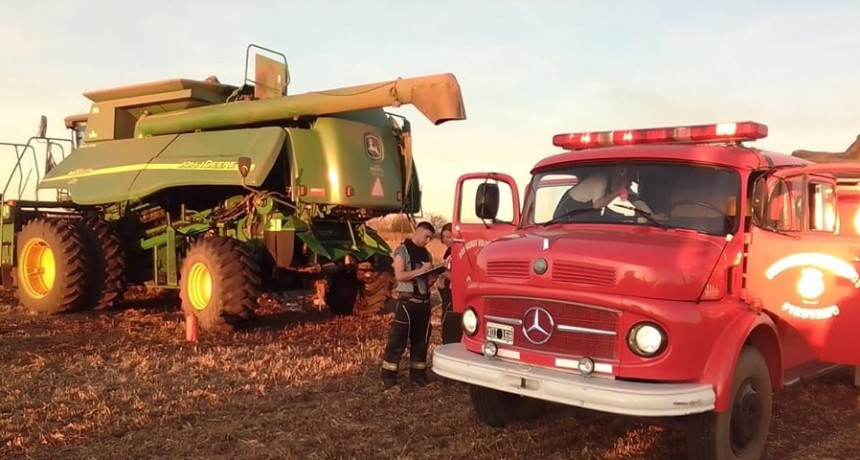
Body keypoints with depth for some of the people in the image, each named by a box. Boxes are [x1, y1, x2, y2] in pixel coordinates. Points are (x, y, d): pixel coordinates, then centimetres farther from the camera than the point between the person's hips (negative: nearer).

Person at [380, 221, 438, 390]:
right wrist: (421, 270, -16)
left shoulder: (426, 254, 16)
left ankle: (418, 375, 19)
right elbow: (400, 275, -15)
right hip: (407, 302, -6)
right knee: (398, 340, -5)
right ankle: (388, 378, -1)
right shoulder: (402, 251, -3)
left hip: (424, 302, 6)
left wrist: (434, 276, -4)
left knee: (421, 340, 10)